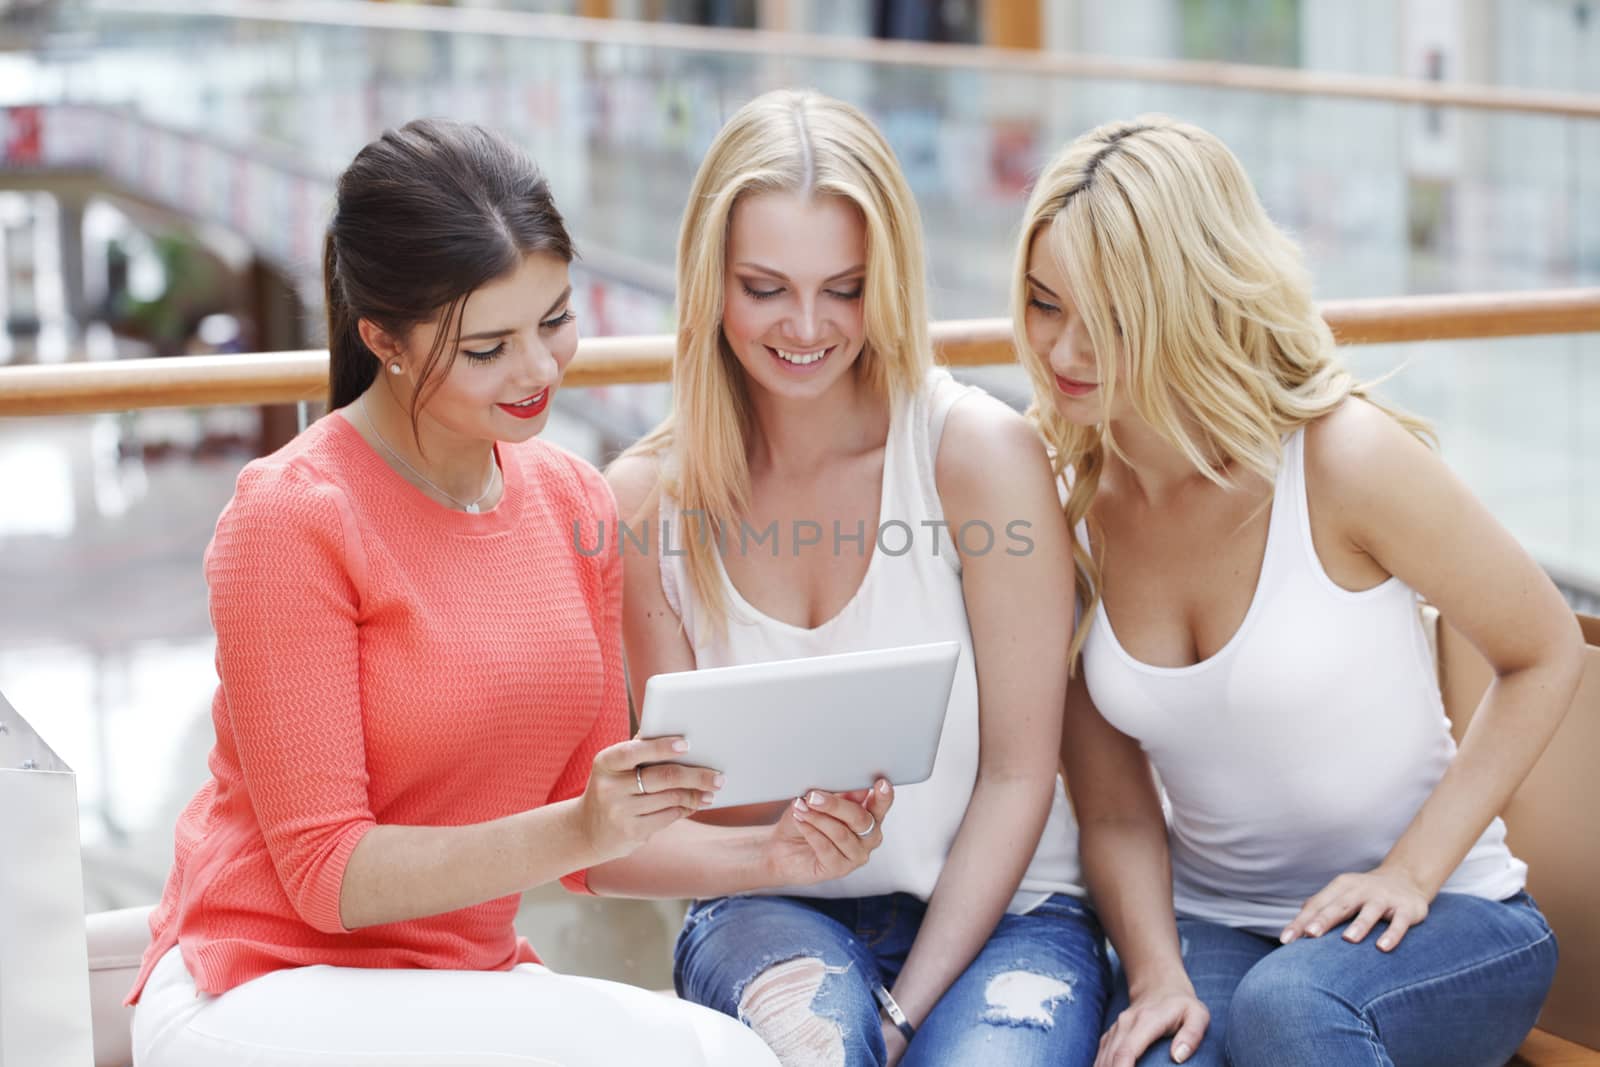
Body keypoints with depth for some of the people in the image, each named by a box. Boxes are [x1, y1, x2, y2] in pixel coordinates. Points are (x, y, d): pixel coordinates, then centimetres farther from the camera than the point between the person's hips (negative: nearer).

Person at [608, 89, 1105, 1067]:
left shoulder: (981, 452, -10)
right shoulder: (647, 498, -2)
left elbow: (1018, 776, -7)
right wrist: (772, 810, -18)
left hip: (996, 912, -1)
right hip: (768, 913, 1)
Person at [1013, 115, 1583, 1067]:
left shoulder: (1344, 459, -16)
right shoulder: (1064, 513, -4)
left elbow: (1545, 654, -4)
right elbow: (1115, 812, 1)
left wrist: (1412, 869, -11)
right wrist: (1158, 977, -16)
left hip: (1437, 921, -2)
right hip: (1212, 925, 2)